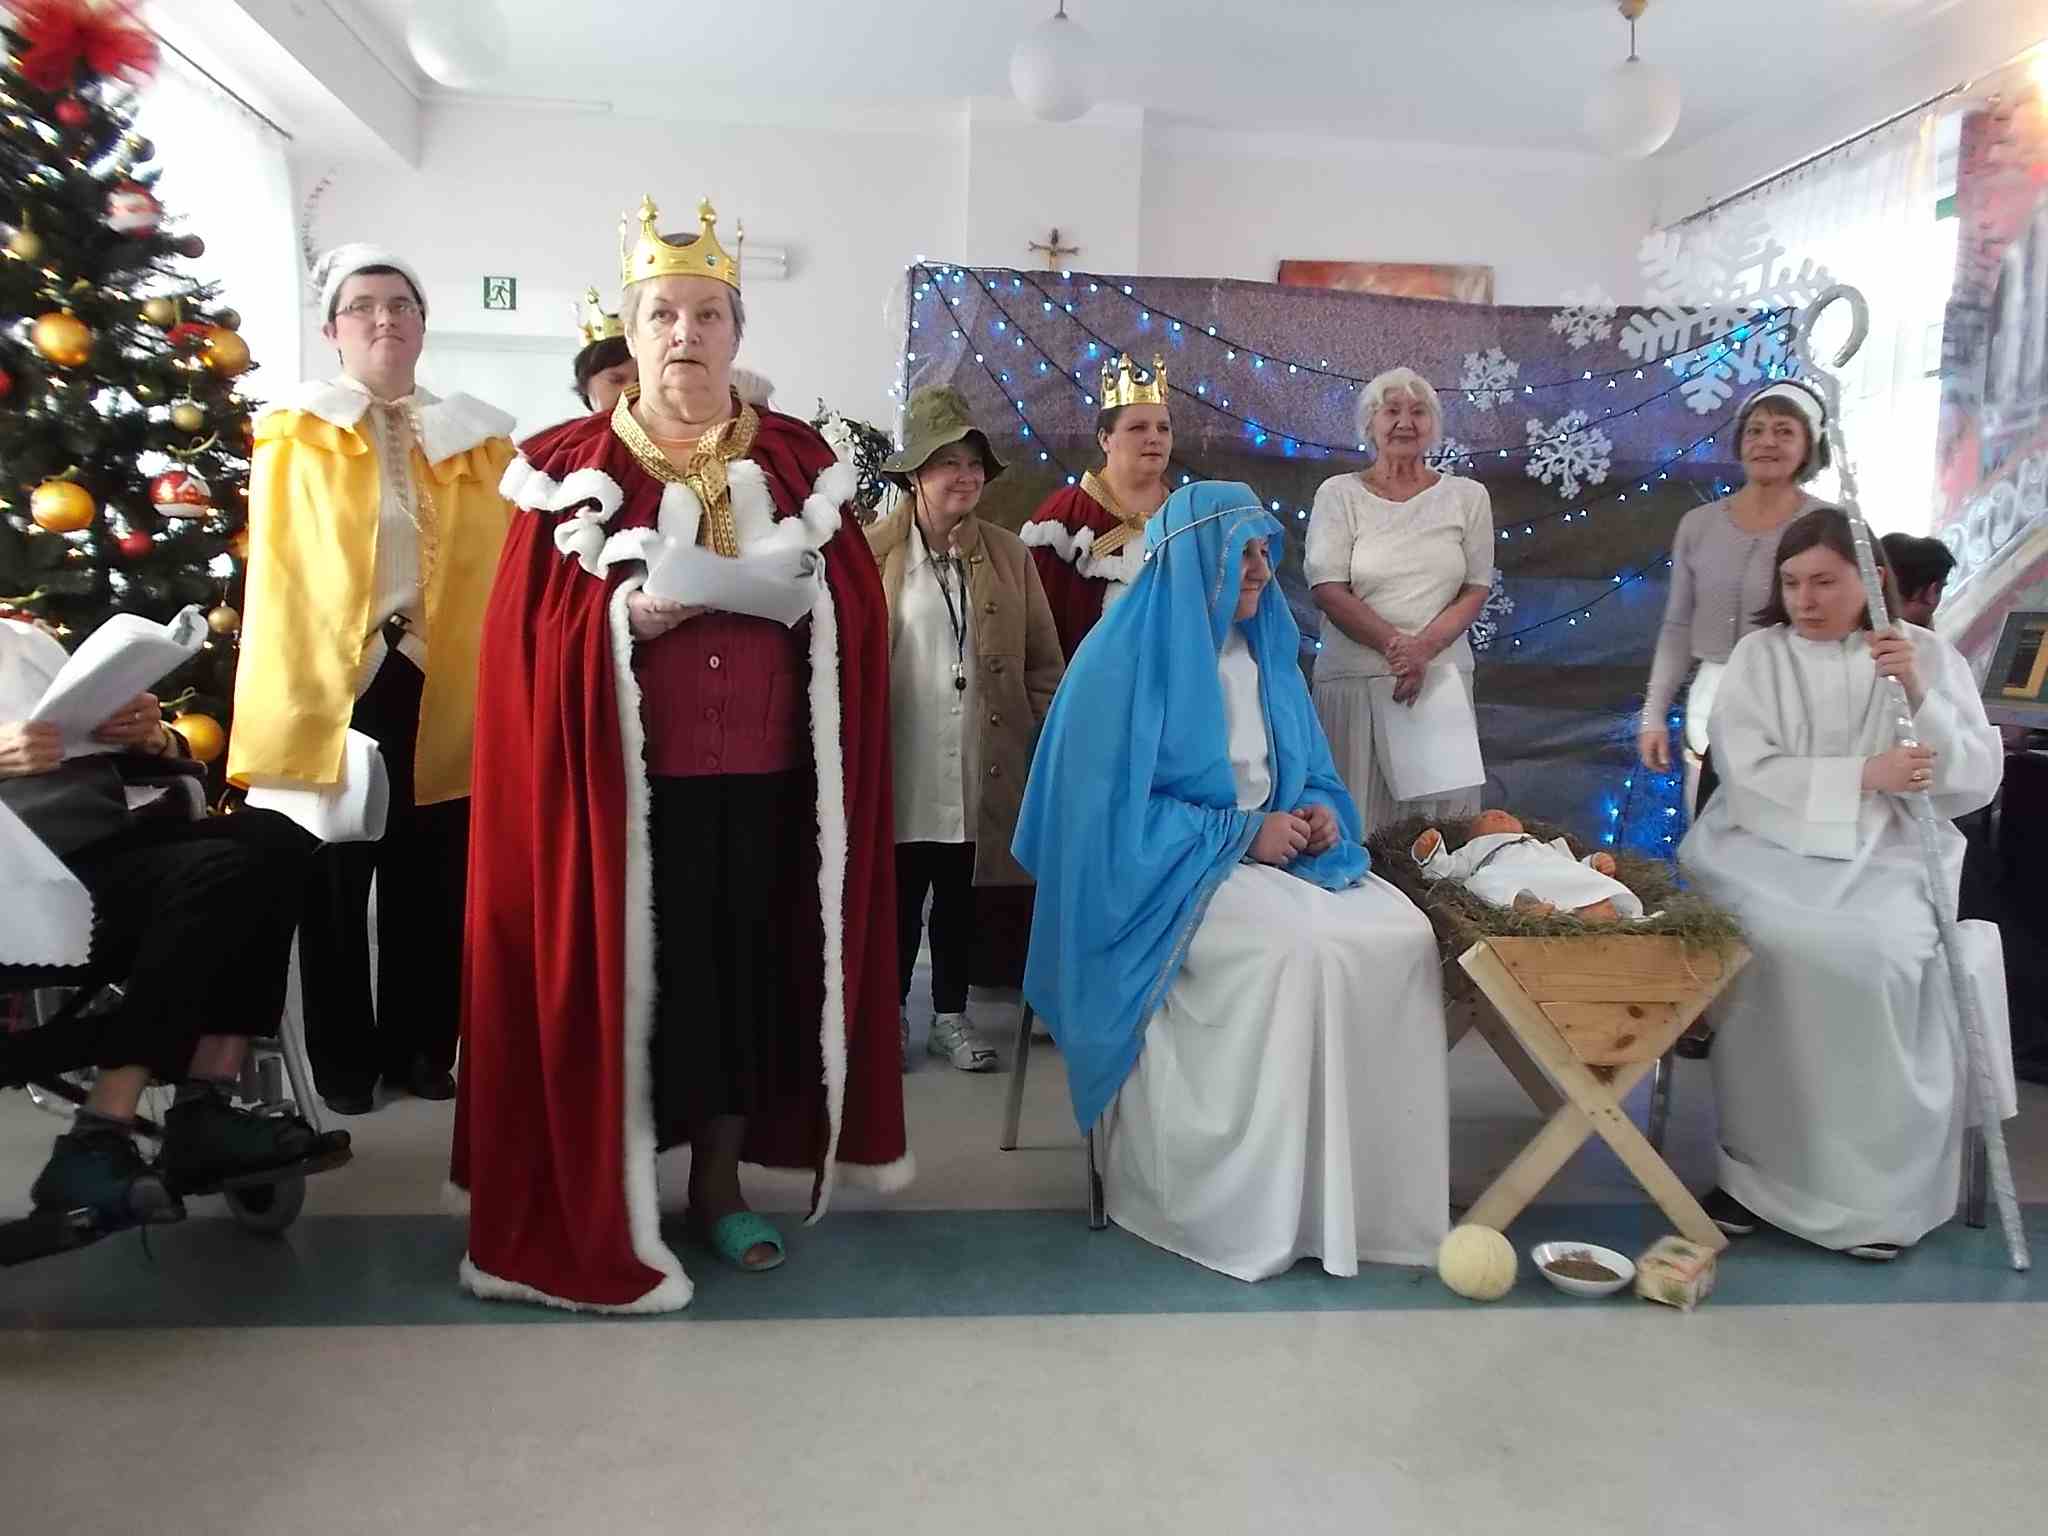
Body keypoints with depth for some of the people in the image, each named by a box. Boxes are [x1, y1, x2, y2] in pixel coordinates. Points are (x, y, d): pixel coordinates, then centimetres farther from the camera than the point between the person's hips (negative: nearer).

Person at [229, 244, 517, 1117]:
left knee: (430, 877, 7)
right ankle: (345, 1060, 16)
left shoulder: (477, 439, 12)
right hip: (336, 678, -1)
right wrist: (293, 692, -9)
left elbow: (504, 564, 5)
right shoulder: (296, 434, 7)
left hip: (444, 683, 2)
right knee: (334, 876, 4)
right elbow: (277, 570, 1)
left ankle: (420, 1049, 19)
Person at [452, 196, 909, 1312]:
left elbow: (858, 604, 7)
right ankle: (600, 1199, 17)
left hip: (766, 773, 3)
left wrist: (800, 599, -12)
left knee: (750, 965, 8)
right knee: (623, 971, 0)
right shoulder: (573, 464, 3)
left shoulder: (799, 460, 10)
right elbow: (534, 627, -4)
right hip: (624, 778, -2)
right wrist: (630, 615, -19)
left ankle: (720, 1179, 25)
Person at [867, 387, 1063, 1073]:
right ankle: (891, 1015, 26)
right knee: (896, 901, 9)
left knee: (962, 901, 13)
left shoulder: (1010, 554, 6)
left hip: (982, 772, 3)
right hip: (899, 771, -2)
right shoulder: (868, 551, -3)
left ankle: (951, 1015, 28)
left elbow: (1044, 662, 8)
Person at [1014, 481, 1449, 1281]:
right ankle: (1273, 1205, -17)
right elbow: (1114, 810, -15)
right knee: (1301, 950, -32)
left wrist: (1319, 814, -6)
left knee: (1401, 935, -18)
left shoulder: (1263, 650, 11)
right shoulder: (1127, 657, -11)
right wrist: (1243, 836, -17)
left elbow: (1305, 775, 18)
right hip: (1167, 875, -7)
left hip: (1273, 852, 7)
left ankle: (1376, 1185, -8)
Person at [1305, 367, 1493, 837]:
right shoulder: (1339, 494, 4)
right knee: (1357, 817, -2)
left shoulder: (1467, 496, 10)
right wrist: (1397, 646, -14)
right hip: (1356, 679, -2)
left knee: (1440, 807, 0)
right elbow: (1328, 589, -5)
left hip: (1442, 676, 2)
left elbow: (1476, 589, 6)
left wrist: (1424, 647, -11)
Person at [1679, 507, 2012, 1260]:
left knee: (1880, 958, -31)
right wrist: (1862, 775, -14)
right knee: (1773, 951, -32)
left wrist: (1918, 694, -12)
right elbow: (1746, 772, -6)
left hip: (1886, 858, 1)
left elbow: (1975, 783, 1)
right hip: (1773, 848, 0)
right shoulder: (1758, 654, 6)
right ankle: (1757, 1170, -19)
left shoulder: (1928, 655, 9)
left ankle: (1876, 1187, -16)